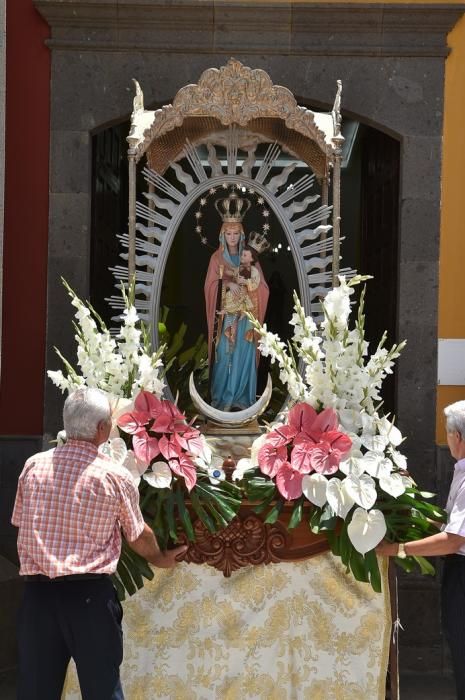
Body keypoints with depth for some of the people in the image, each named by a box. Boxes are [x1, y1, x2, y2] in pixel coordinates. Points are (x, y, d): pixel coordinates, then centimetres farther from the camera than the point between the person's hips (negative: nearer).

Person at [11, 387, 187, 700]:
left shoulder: (33, 465, 3)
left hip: (38, 592, 3)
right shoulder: (115, 476, -5)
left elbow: (21, 524, 14)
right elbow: (139, 536, 7)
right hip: (90, 594, -3)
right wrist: (160, 558, 29)